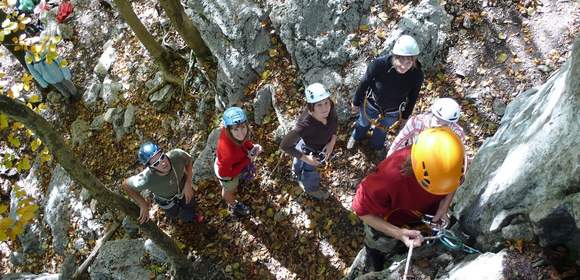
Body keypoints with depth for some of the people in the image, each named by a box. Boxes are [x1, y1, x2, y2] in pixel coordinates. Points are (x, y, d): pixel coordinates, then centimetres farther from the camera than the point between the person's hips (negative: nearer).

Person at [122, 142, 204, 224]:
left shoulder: (177, 155, -42)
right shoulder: (146, 179, -46)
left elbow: (188, 160, -16)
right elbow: (126, 184, -24)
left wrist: (188, 183, -23)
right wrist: (143, 205, -23)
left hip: (183, 188, 2)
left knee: (190, 207, 30)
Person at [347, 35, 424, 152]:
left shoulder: (417, 75, -31)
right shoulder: (379, 64, -38)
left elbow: (412, 98, -11)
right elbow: (364, 84, -19)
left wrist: (405, 117, 3)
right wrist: (356, 103, -4)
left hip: (393, 112, 1)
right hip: (371, 104, -1)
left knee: (382, 129, 31)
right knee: (364, 123, 31)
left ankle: (377, 146, 66)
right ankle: (356, 137, 67)